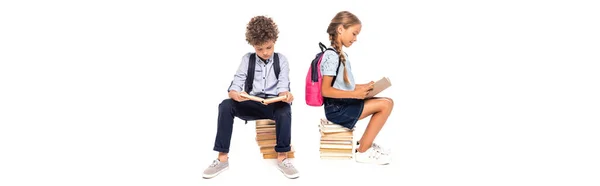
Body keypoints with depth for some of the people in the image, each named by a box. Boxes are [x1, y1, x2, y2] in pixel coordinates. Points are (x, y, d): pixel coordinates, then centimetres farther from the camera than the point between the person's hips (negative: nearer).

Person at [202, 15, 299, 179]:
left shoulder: (281, 59, 3)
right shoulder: (247, 59, 5)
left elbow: (283, 86, -7)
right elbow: (235, 84, -4)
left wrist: (286, 95, -33)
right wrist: (235, 94, -30)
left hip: (274, 104, -1)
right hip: (253, 105, 2)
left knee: (285, 110, -38)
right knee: (226, 106, -27)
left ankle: (282, 157, -22)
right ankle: (222, 158, -22)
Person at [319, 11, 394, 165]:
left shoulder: (342, 55, 14)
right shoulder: (331, 56, -16)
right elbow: (326, 90, -22)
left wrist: (362, 87, 5)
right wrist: (355, 94, -22)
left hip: (345, 103, 9)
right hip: (337, 108, -9)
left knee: (388, 102, 3)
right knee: (385, 105, -14)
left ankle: (365, 143, 10)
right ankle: (363, 151, -6)